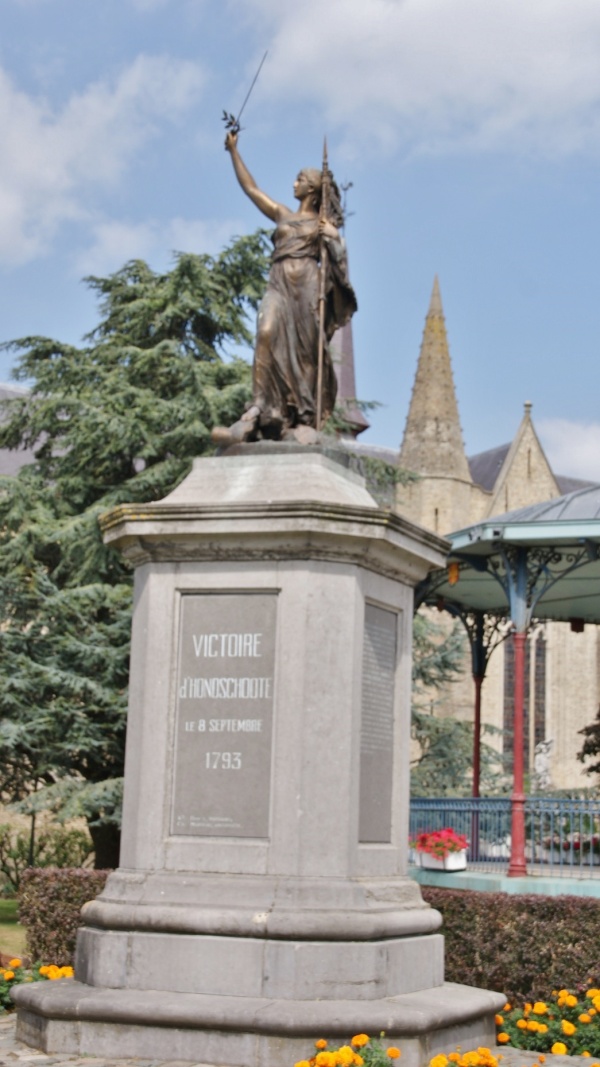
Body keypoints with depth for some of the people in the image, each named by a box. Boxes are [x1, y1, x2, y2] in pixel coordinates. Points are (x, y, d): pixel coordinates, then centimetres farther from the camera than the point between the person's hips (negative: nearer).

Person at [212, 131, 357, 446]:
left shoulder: (324, 223, 15)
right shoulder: (282, 215, 25)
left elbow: (339, 258, 5)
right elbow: (250, 188, 27)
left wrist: (332, 238, -12)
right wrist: (234, 151, 28)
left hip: (308, 286, -2)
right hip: (279, 285, 2)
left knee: (304, 350, -8)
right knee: (268, 336, -21)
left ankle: (303, 418, -8)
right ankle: (258, 413, -33)